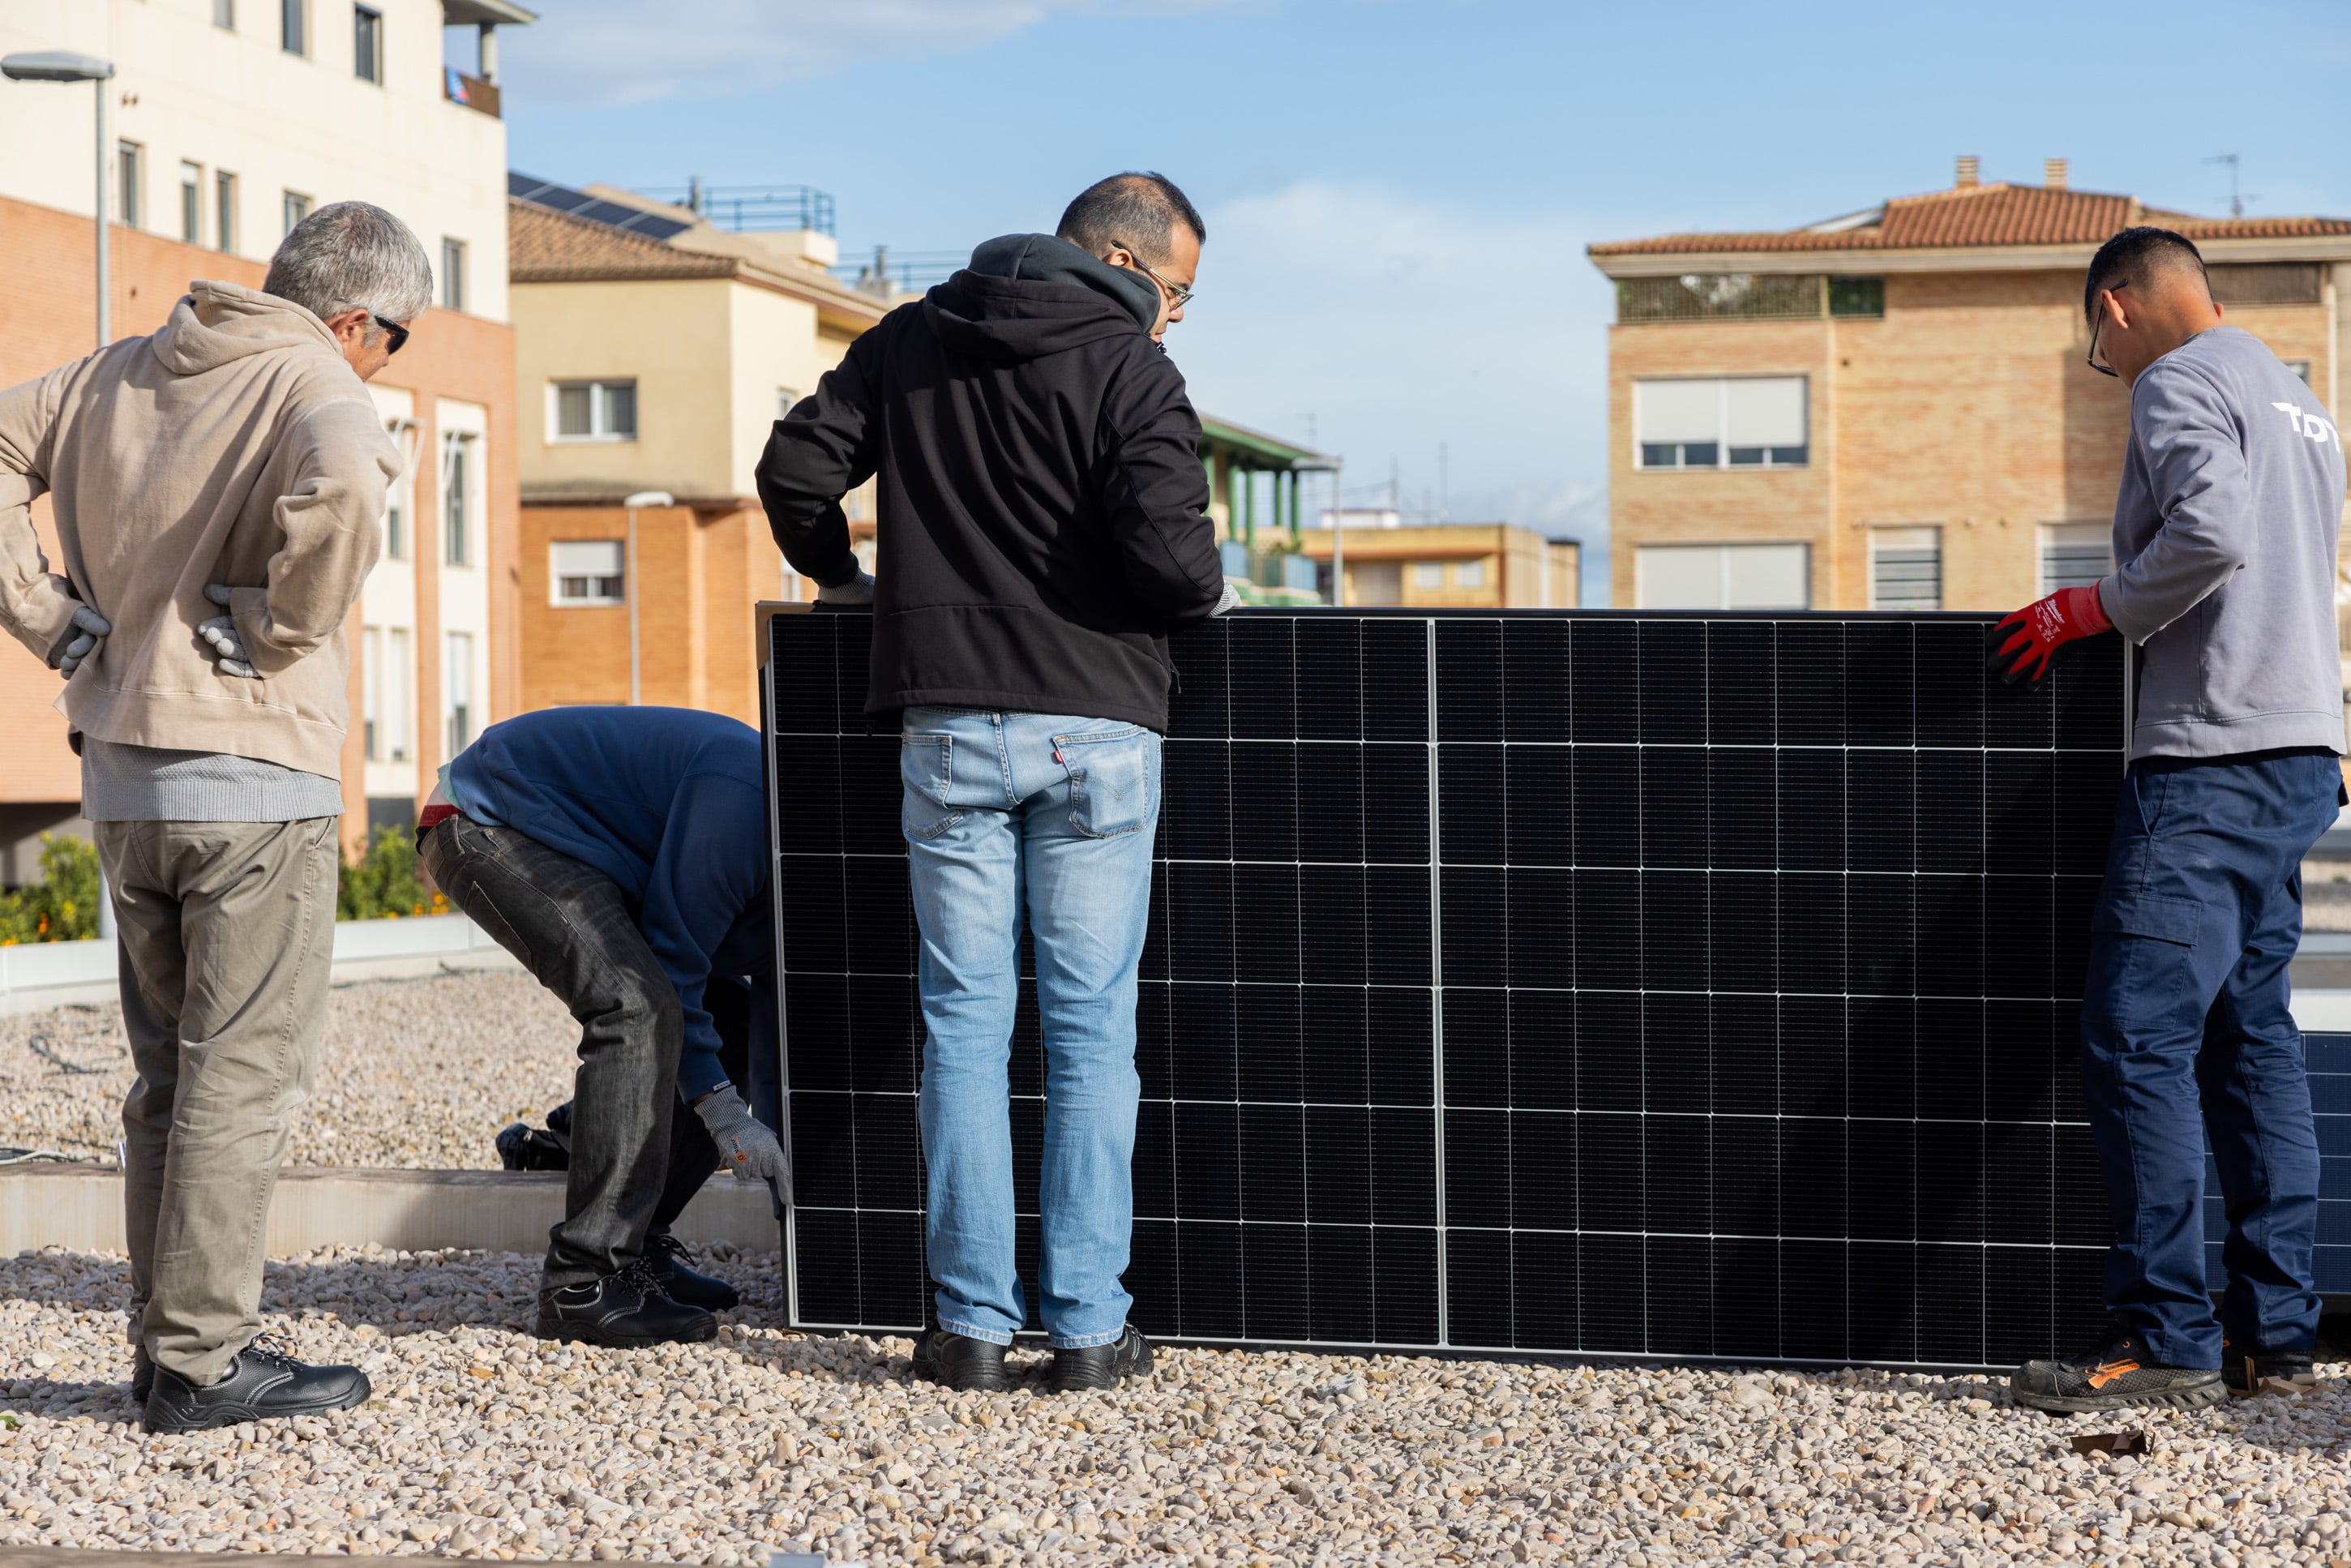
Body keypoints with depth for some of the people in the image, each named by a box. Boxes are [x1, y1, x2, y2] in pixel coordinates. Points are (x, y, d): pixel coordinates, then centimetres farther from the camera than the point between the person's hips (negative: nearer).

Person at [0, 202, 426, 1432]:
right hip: (251, 774, -7)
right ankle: (201, 1359, 3)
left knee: (169, 1073, 16)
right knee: (244, 1070, 0)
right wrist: (280, 635, -17)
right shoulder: (313, 383, -10)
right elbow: (340, 489, -32)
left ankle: (167, 1339, 21)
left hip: (120, 769, 7)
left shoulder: (120, 374, 13)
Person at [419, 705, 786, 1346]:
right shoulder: (739, 800, -29)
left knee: (725, 1021, 5)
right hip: (486, 828, -10)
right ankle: (582, 1285, -26)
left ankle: (634, 1242, 10)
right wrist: (720, 1107, -19)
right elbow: (671, 956, -23)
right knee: (637, 1008, -28)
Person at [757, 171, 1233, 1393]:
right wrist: (1205, 597, 5)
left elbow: (795, 467, 8)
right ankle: (1088, 1328, 5)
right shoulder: (1128, 370, -5)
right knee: (1090, 1029, 4)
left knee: (964, 1025, 7)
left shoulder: (910, 343, 10)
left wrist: (839, 576, 25)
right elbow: (1165, 545, -16)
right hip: (1094, 729, -3)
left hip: (949, 729, 3)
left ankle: (973, 1324, 6)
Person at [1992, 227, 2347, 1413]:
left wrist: (2096, 609, -10)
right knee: (2251, 1032, 11)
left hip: (2212, 759, -10)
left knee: (2138, 1038, -10)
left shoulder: (2178, 384, -6)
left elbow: (2212, 530, -23)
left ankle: (2165, 1339, -12)